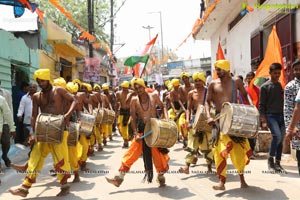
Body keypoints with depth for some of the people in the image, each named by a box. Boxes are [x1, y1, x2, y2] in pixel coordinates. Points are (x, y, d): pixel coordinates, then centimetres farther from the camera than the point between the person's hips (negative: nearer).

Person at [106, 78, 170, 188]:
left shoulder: (154, 96, -4)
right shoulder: (134, 100, -5)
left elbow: (162, 107, 11)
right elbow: (133, 118, -7)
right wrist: (135, 133, -16)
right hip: (142, 130, 0)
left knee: (158, 154, 7)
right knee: (131, 153, 0)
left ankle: (161, 177, 29)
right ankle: (119, 178, 5)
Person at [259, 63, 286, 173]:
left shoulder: (281, 85, 12)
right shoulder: (265, 86, -3)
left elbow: (283, 101, 16)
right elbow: (262, 105, -6)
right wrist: (263, 121, -12)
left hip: (281, 115, 5)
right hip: (270, 115, -5)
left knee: (281, 139, 4)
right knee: (277, 136, -21)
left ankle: (277, 163, 15)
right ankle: (270, 159, -1)